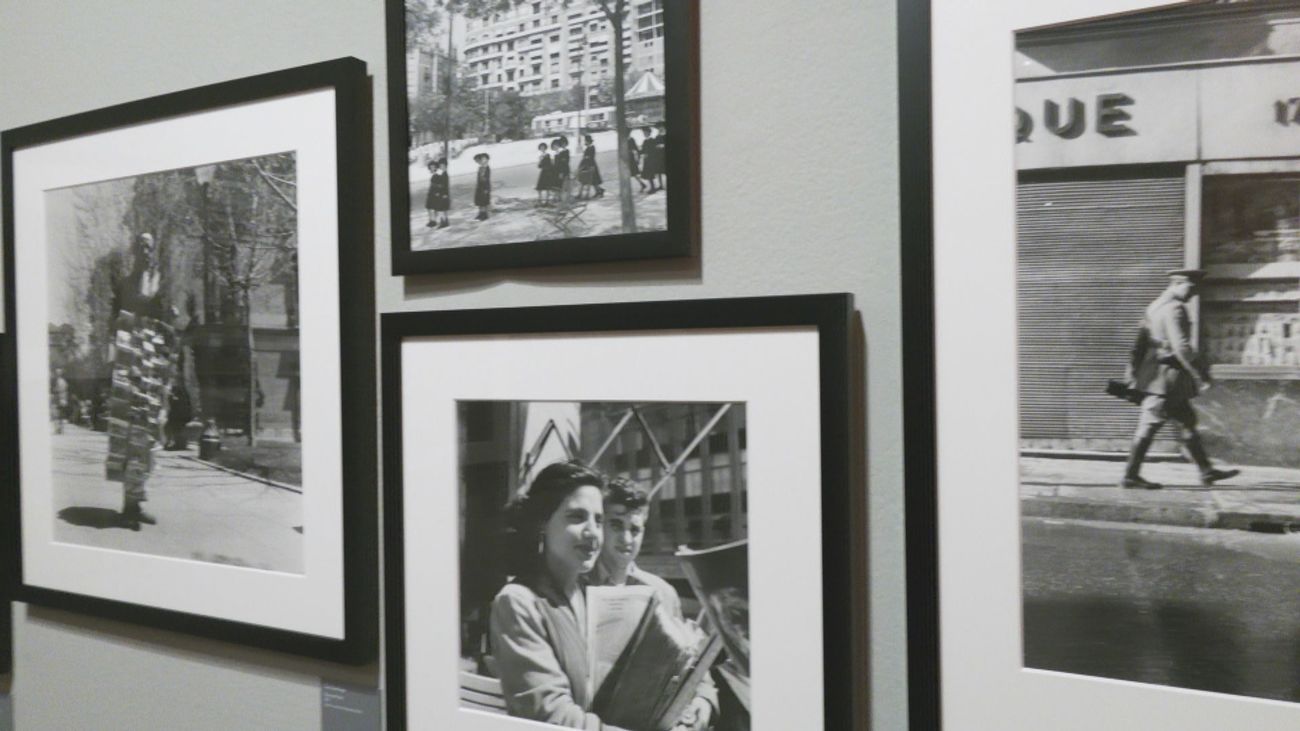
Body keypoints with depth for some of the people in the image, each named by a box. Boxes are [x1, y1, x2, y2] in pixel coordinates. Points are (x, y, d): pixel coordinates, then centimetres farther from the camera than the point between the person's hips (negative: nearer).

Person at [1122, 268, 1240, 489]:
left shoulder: (1156, 306, 15)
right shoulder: (1174, 309, -15)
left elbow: (1140, 343, 16)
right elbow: (1182, 347, -23)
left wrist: (1134, 375, 17)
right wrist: (1201, 376, -19)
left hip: (1154, 375, 10)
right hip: (1166, 378, -10)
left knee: (1187, 421, 14)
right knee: (1149, 426, -6)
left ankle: (1206, 471, 21)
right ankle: (1130, 476, -1)